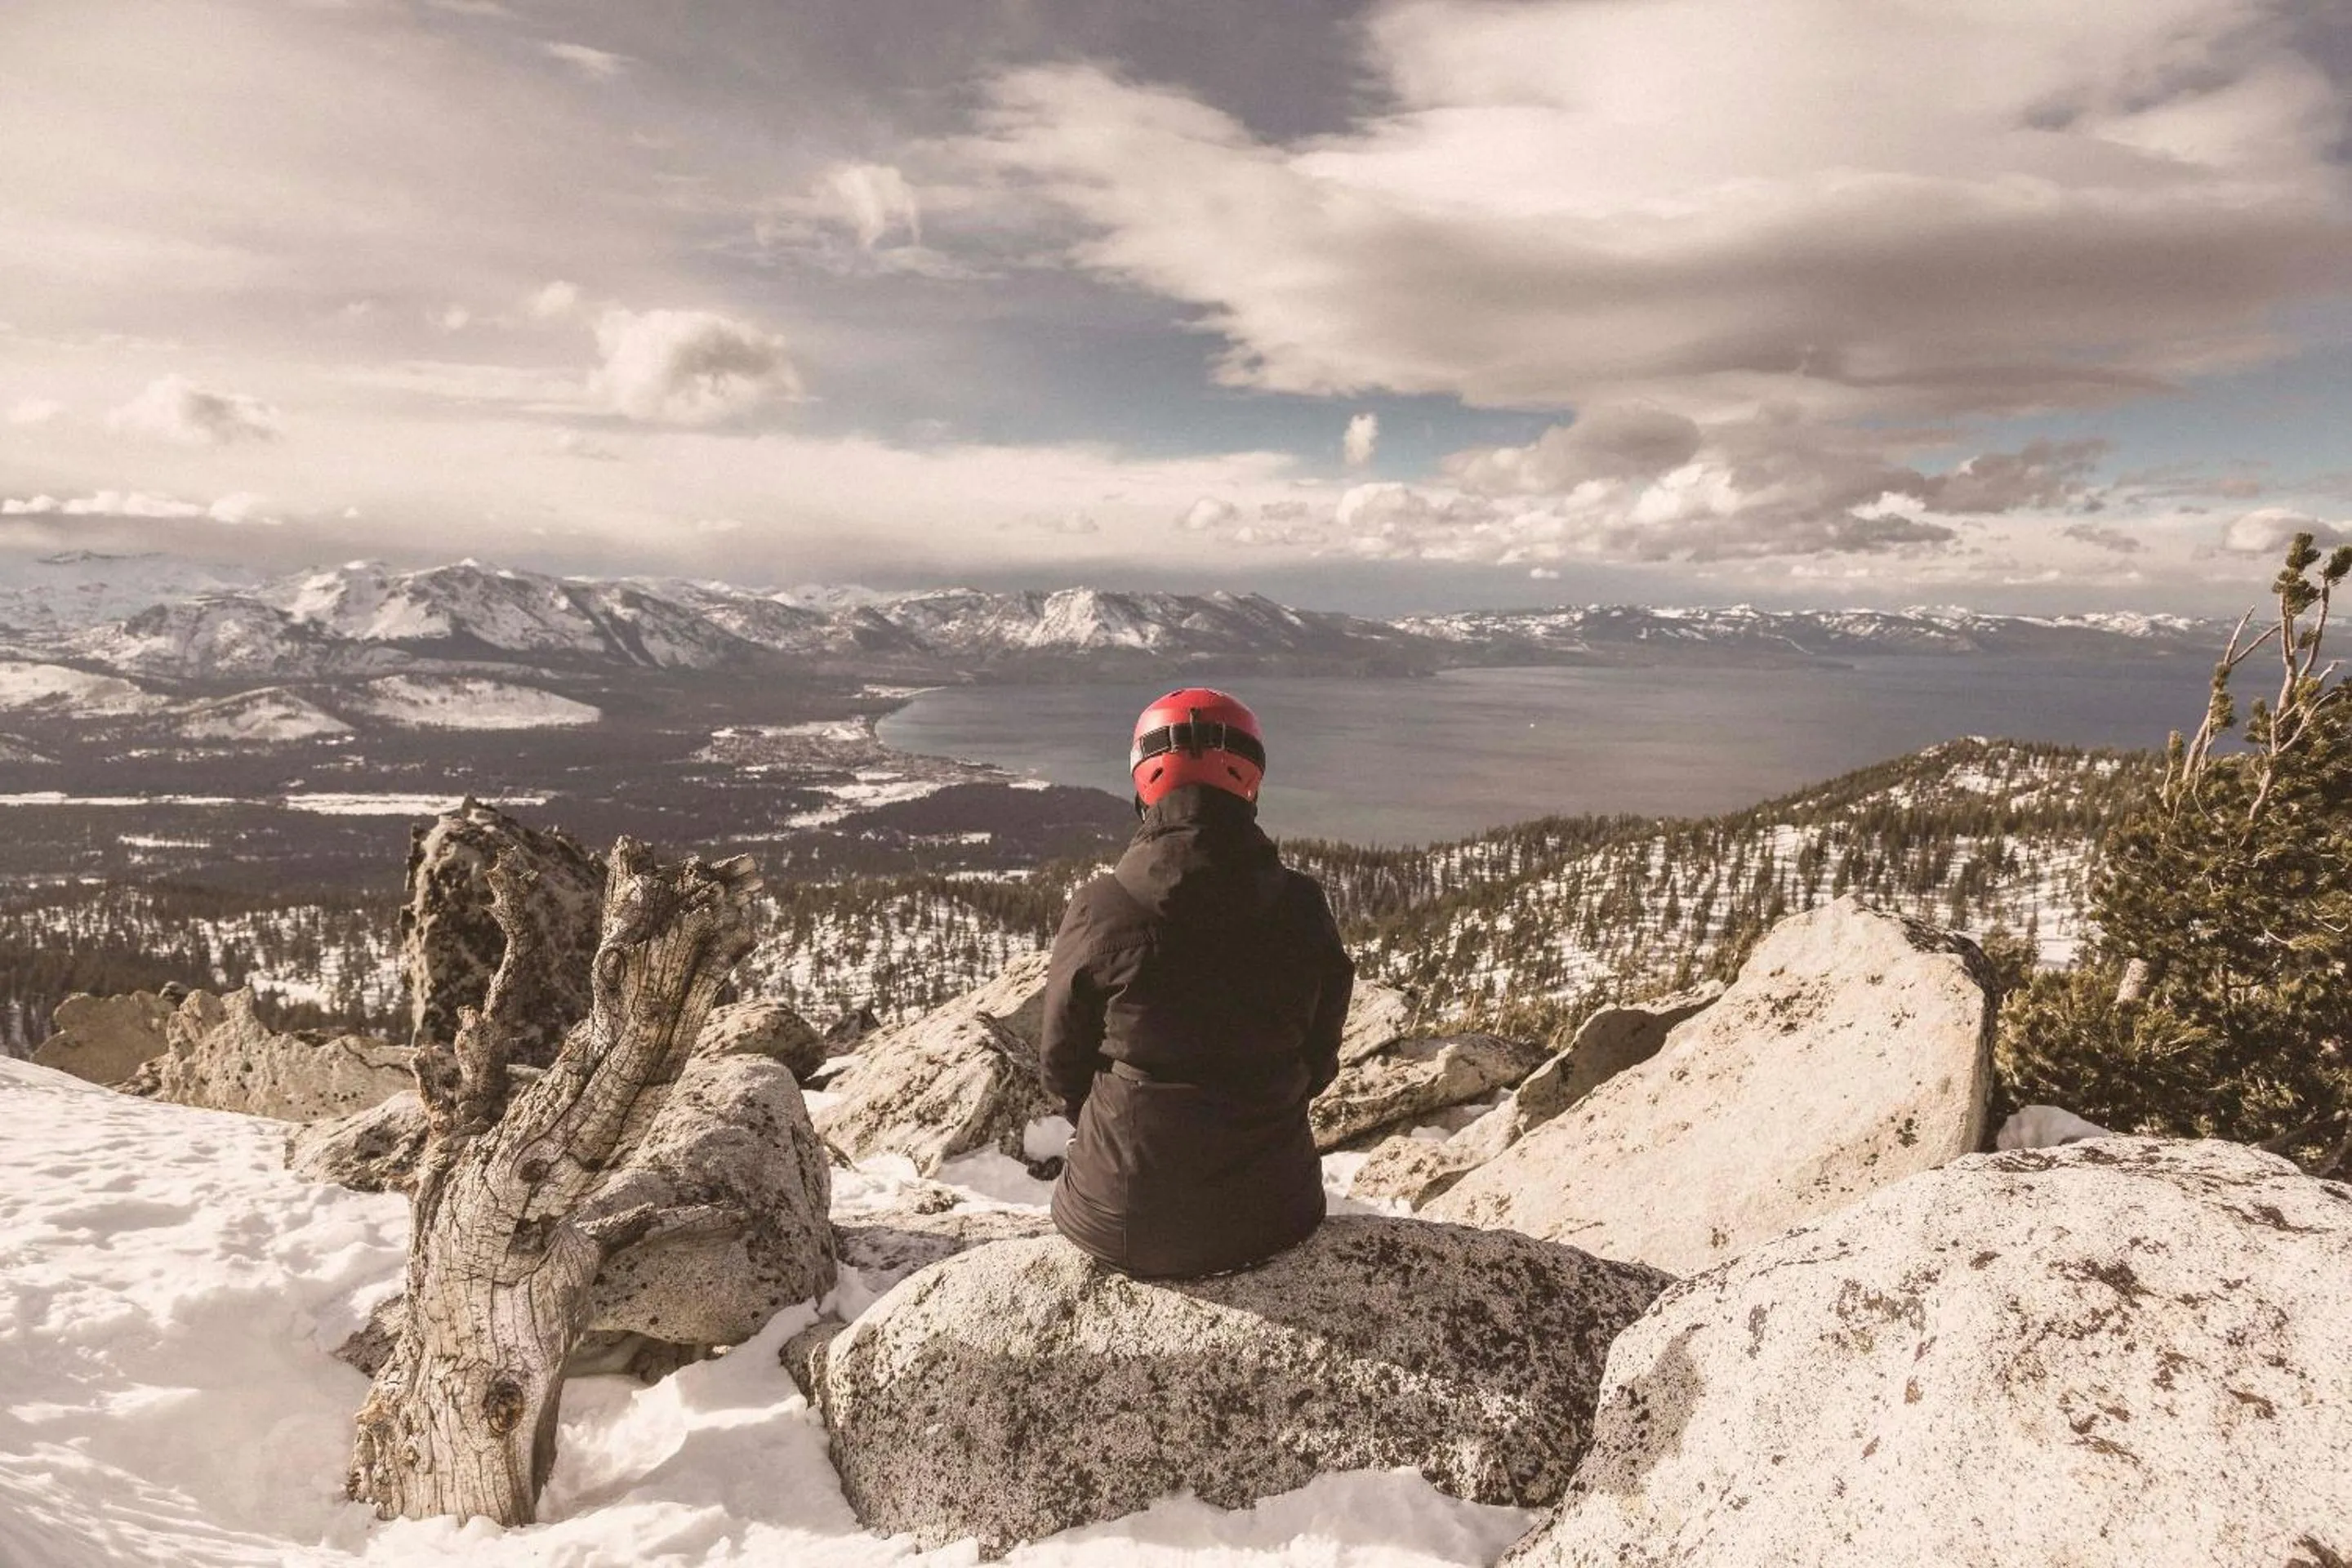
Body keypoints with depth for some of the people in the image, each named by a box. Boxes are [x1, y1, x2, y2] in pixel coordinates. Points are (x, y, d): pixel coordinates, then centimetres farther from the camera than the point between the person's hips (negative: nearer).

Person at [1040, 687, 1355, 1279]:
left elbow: (1061, 1065, -2)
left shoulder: (1099, 909, -16)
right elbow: (1317, 1066, 2)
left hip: (1119, 1225, -1)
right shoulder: (1302, 908, -11)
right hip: (1267, 1218, 2)